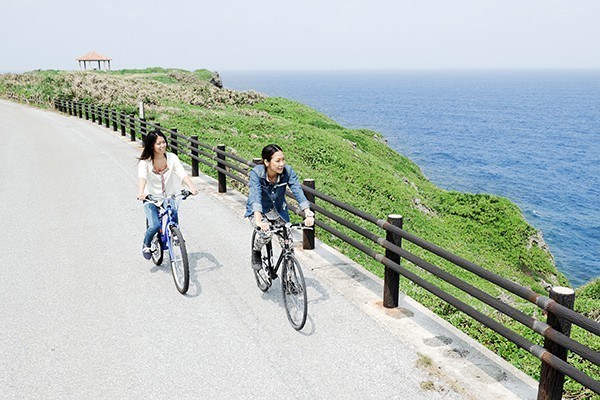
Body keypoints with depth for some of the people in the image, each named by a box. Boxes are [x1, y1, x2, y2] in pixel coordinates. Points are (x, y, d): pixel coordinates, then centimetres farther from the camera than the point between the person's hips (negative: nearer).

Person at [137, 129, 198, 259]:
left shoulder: (172, 158, -6)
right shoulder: (145, 162, -13)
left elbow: (182, 173, -19)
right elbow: (142, 177, -31)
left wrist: (191, 187, -38)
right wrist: (141, 193, -50)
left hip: (169, 198, 2)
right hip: (151, 200, -2)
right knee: (155, 226, -23)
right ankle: (146, 245, 10)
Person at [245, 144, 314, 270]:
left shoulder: (288, 171, -22)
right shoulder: (256, 173, -29)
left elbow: (298, 192, -29)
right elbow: (255, 197, -40)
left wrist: (308, 214, -42)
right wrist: (259, 221, -54)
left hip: (279, 210, 3)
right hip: (258, 211, -3)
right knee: (266, 233, -29)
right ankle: (255, 251, 6)